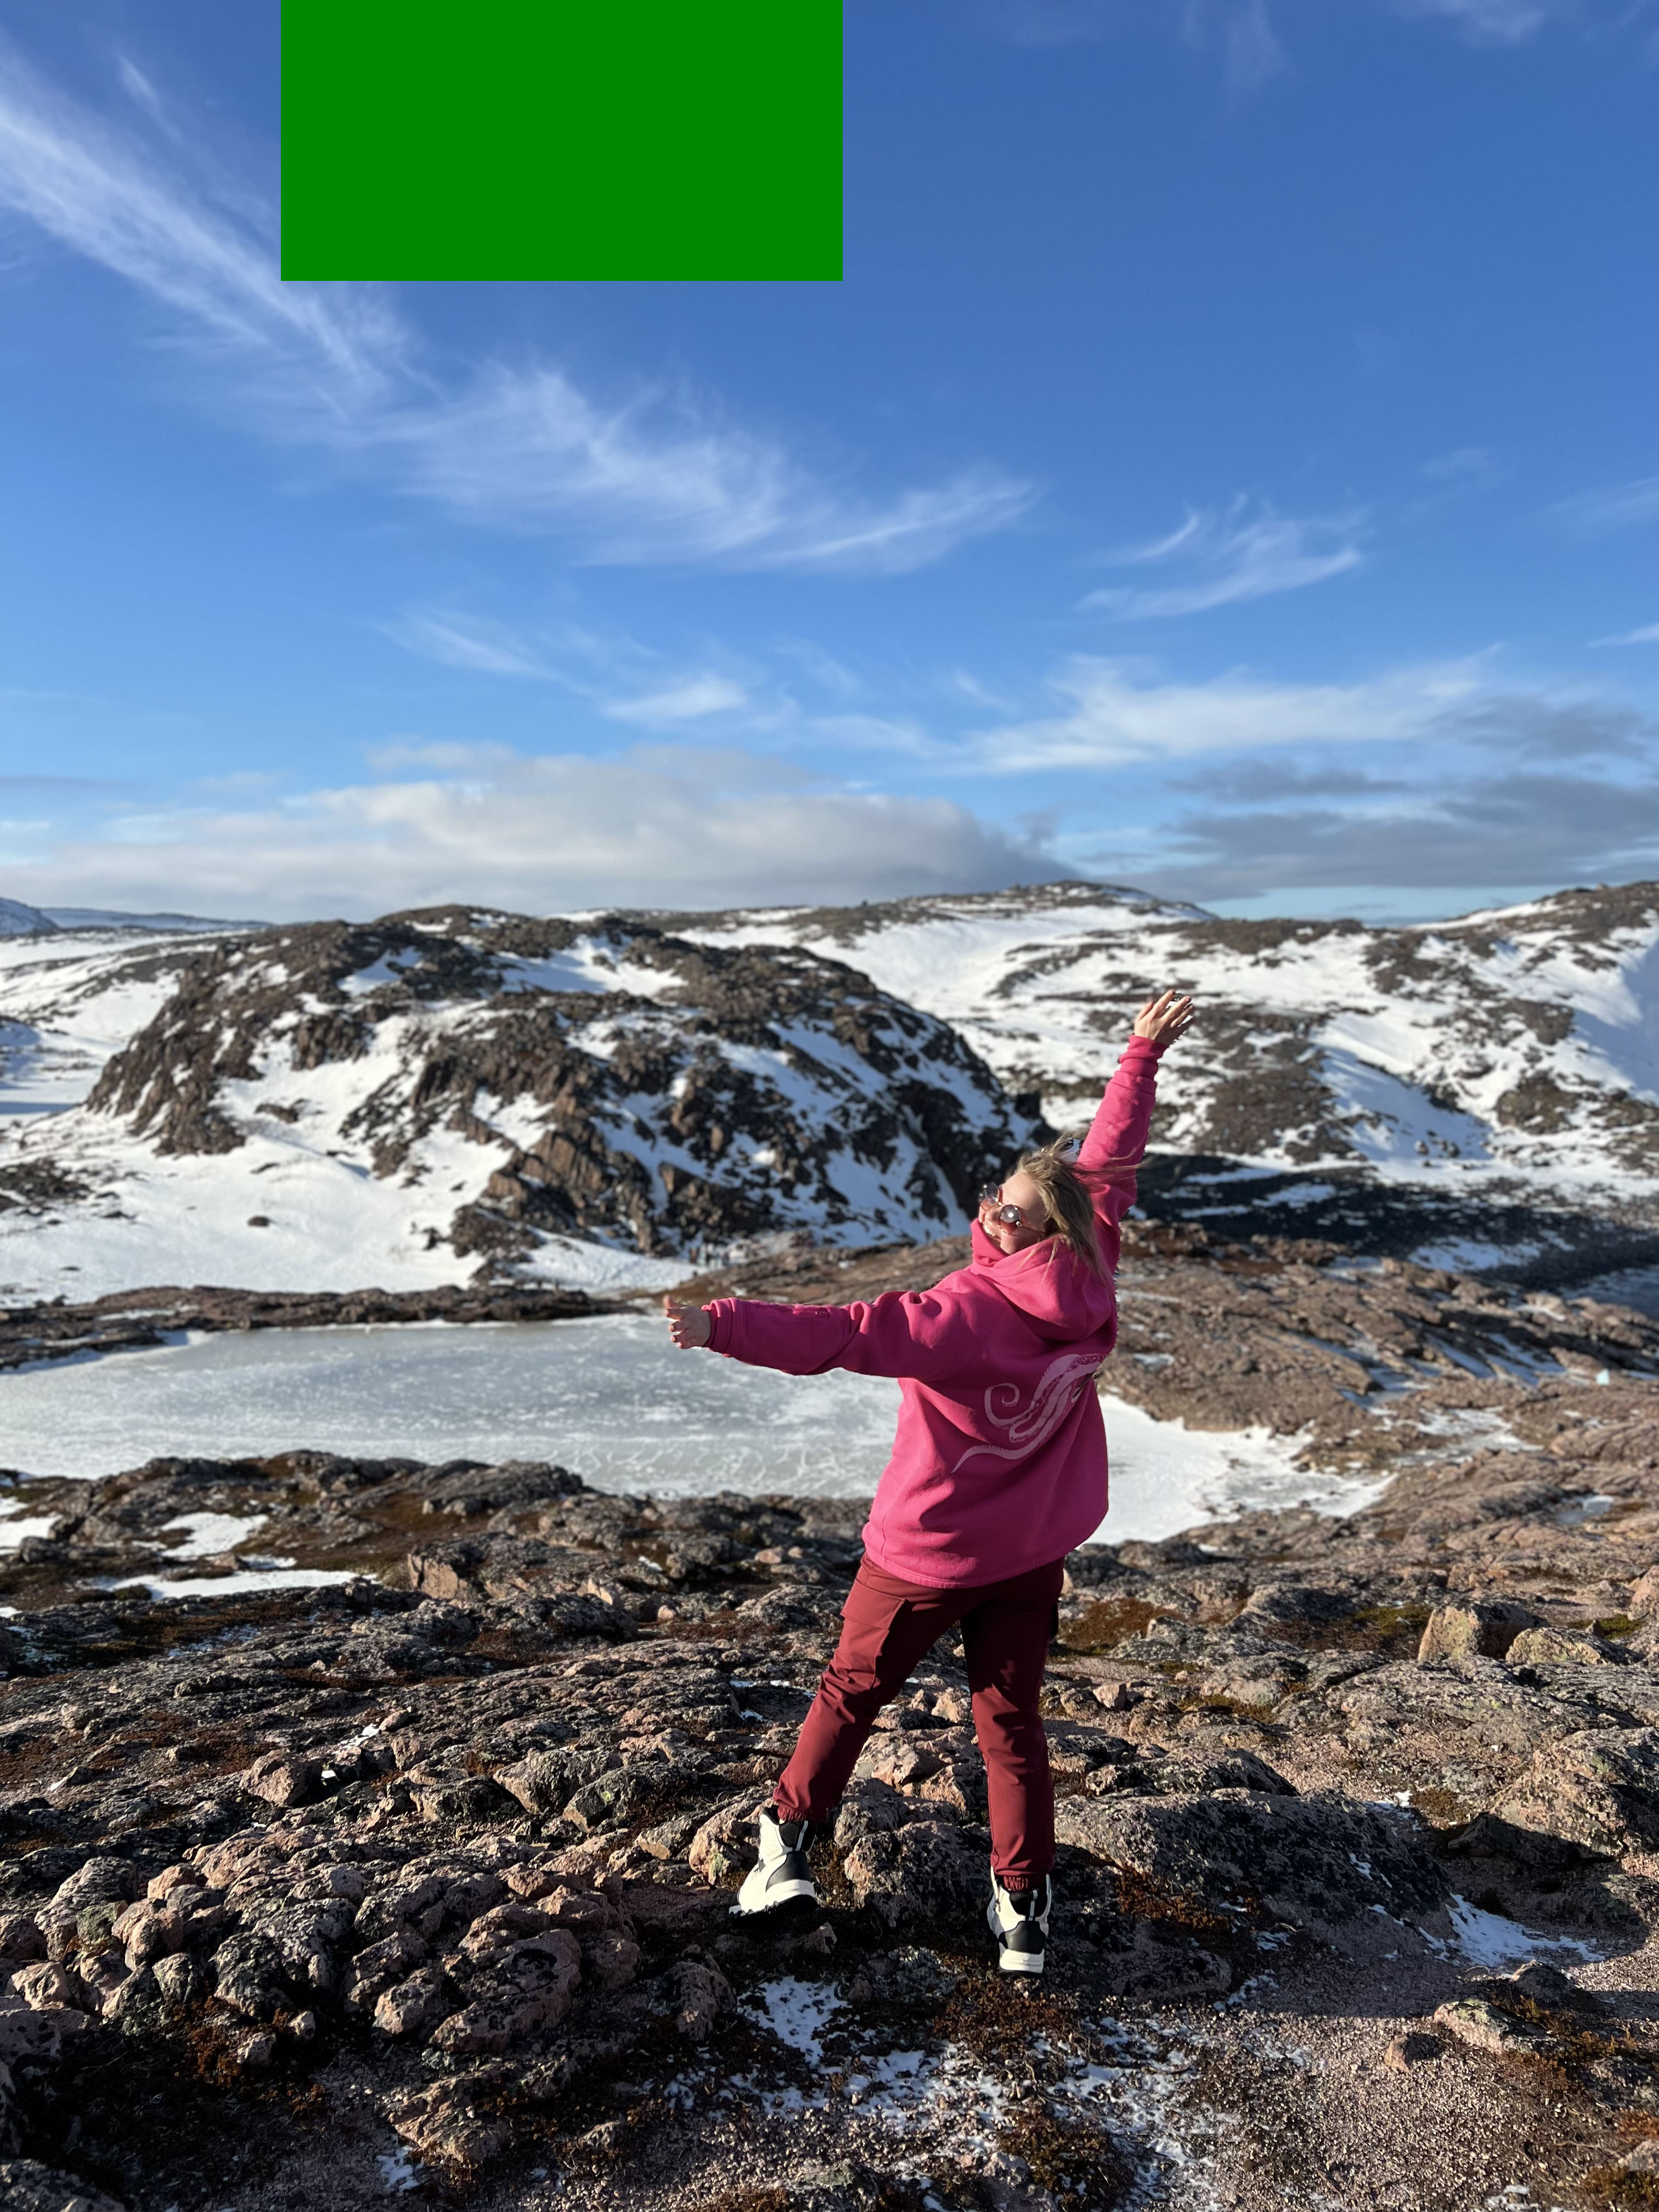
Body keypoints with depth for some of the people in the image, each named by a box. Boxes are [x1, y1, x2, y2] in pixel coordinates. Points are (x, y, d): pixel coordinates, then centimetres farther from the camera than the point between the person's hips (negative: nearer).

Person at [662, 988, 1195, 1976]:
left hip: (927, 1557, -5)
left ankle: (788, 1851, 26)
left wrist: (725, 1325, -42)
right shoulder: (1089, 1282, -12)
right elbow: (1110, 1158, 0)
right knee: (1011, 1720, 17)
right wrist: (1145, 1055, 13)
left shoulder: (970, 1314, -30)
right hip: (1032, 1556, 5)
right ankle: (1026, 1910, 21)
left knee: (852, 1692, 15)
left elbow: (844, 1334, -39)